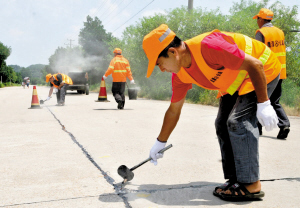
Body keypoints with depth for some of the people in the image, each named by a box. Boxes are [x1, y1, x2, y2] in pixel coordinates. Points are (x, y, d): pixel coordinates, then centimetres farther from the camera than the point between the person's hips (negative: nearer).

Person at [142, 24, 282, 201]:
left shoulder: (208, 46, -36)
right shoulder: (180, 74, -8)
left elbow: (255, 64, -31)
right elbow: (174, 110, 6)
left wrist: (263, 104, -29)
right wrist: (160, 143, 13)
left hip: (264, 71, -8)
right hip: (235, 81, 9)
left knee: (239, 121, -19)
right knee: (223, 125, 3)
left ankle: (251, 185, -11)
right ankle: (235, 180, 10)